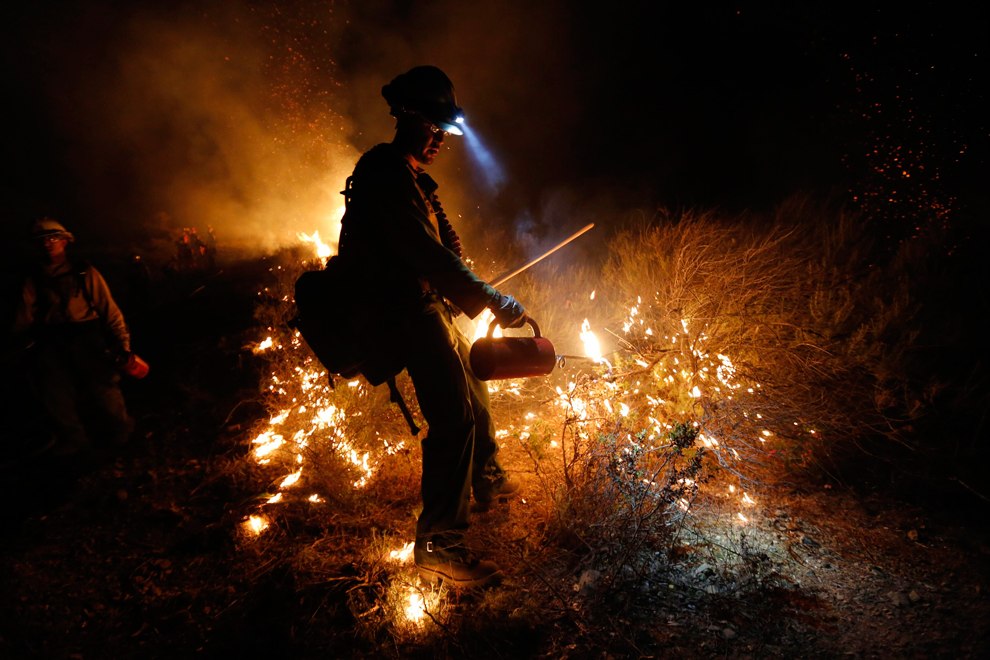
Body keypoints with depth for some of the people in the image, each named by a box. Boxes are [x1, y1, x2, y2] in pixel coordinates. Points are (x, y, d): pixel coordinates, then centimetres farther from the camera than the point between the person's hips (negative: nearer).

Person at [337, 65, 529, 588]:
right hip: (411, 314, -11)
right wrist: (492, 300, -26)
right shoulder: (384, 176, -19)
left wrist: (474, 299, 18)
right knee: (454, 417, -16)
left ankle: (485, 481, 44)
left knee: (472, 385, 24)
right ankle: (436, 544, -10)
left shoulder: (406, 175, 16)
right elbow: (426, 254, -28)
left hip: (426, 305, 11)